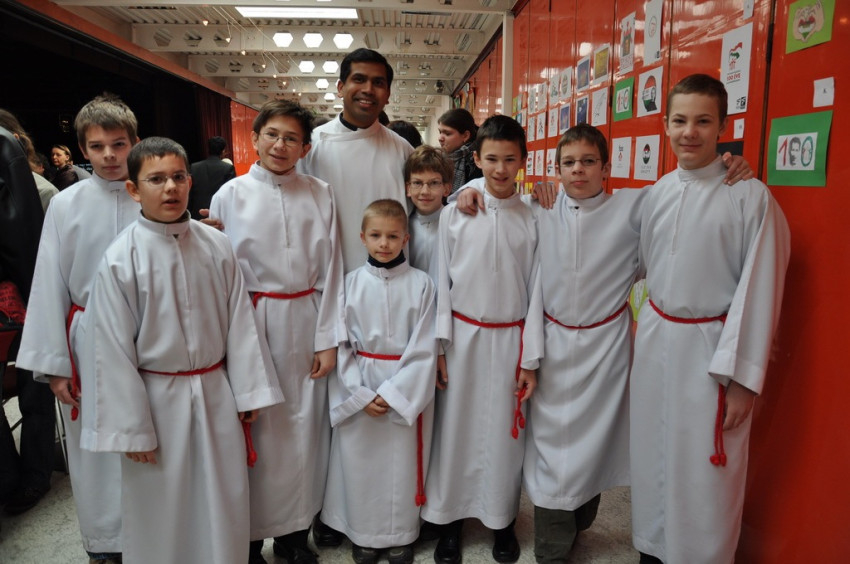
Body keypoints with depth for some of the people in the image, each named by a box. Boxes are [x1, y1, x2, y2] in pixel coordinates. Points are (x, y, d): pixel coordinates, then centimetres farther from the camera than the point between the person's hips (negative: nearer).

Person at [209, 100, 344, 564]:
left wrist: (327, 339, -1)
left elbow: (330, 271, 2)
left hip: (304, 323, 2)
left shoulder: (319, 195, 2)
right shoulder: (231, 195, 0)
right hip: (251, 322, -1)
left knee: (303, 426, 9)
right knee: (253, 429, 6)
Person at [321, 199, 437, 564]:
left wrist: (393, 393, -12)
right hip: (357, 389, 1)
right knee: (358, 461, 8)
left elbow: (424, 348, -6)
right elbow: (340, 343, -1)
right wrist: (360, 394, -9)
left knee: (402, 463, 7)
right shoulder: (350, 283, 0)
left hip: (407, 388, -1)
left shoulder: (421, 284, -4)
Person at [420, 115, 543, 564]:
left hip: (510, 338, 0)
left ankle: (501, 518, 33)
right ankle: (449, 517, 29)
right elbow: (442, 281, 0)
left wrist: (530, 359, -1)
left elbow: (535, 291, -1)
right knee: (455, 427, 9)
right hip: (462, 336, 0)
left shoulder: (531, 220, -3)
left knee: (504, 431, 11)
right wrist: (438, 345, -2)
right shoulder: (454, 214, -3)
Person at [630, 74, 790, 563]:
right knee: (653, 455, 16)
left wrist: (744, 379, -11)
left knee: (704, 470, 5)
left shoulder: (751, 197, -11)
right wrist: (654, 321, 11)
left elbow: (759, 290, -11)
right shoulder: (658, 192, 4)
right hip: (654, 339, 5)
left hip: (710, 347, -5)